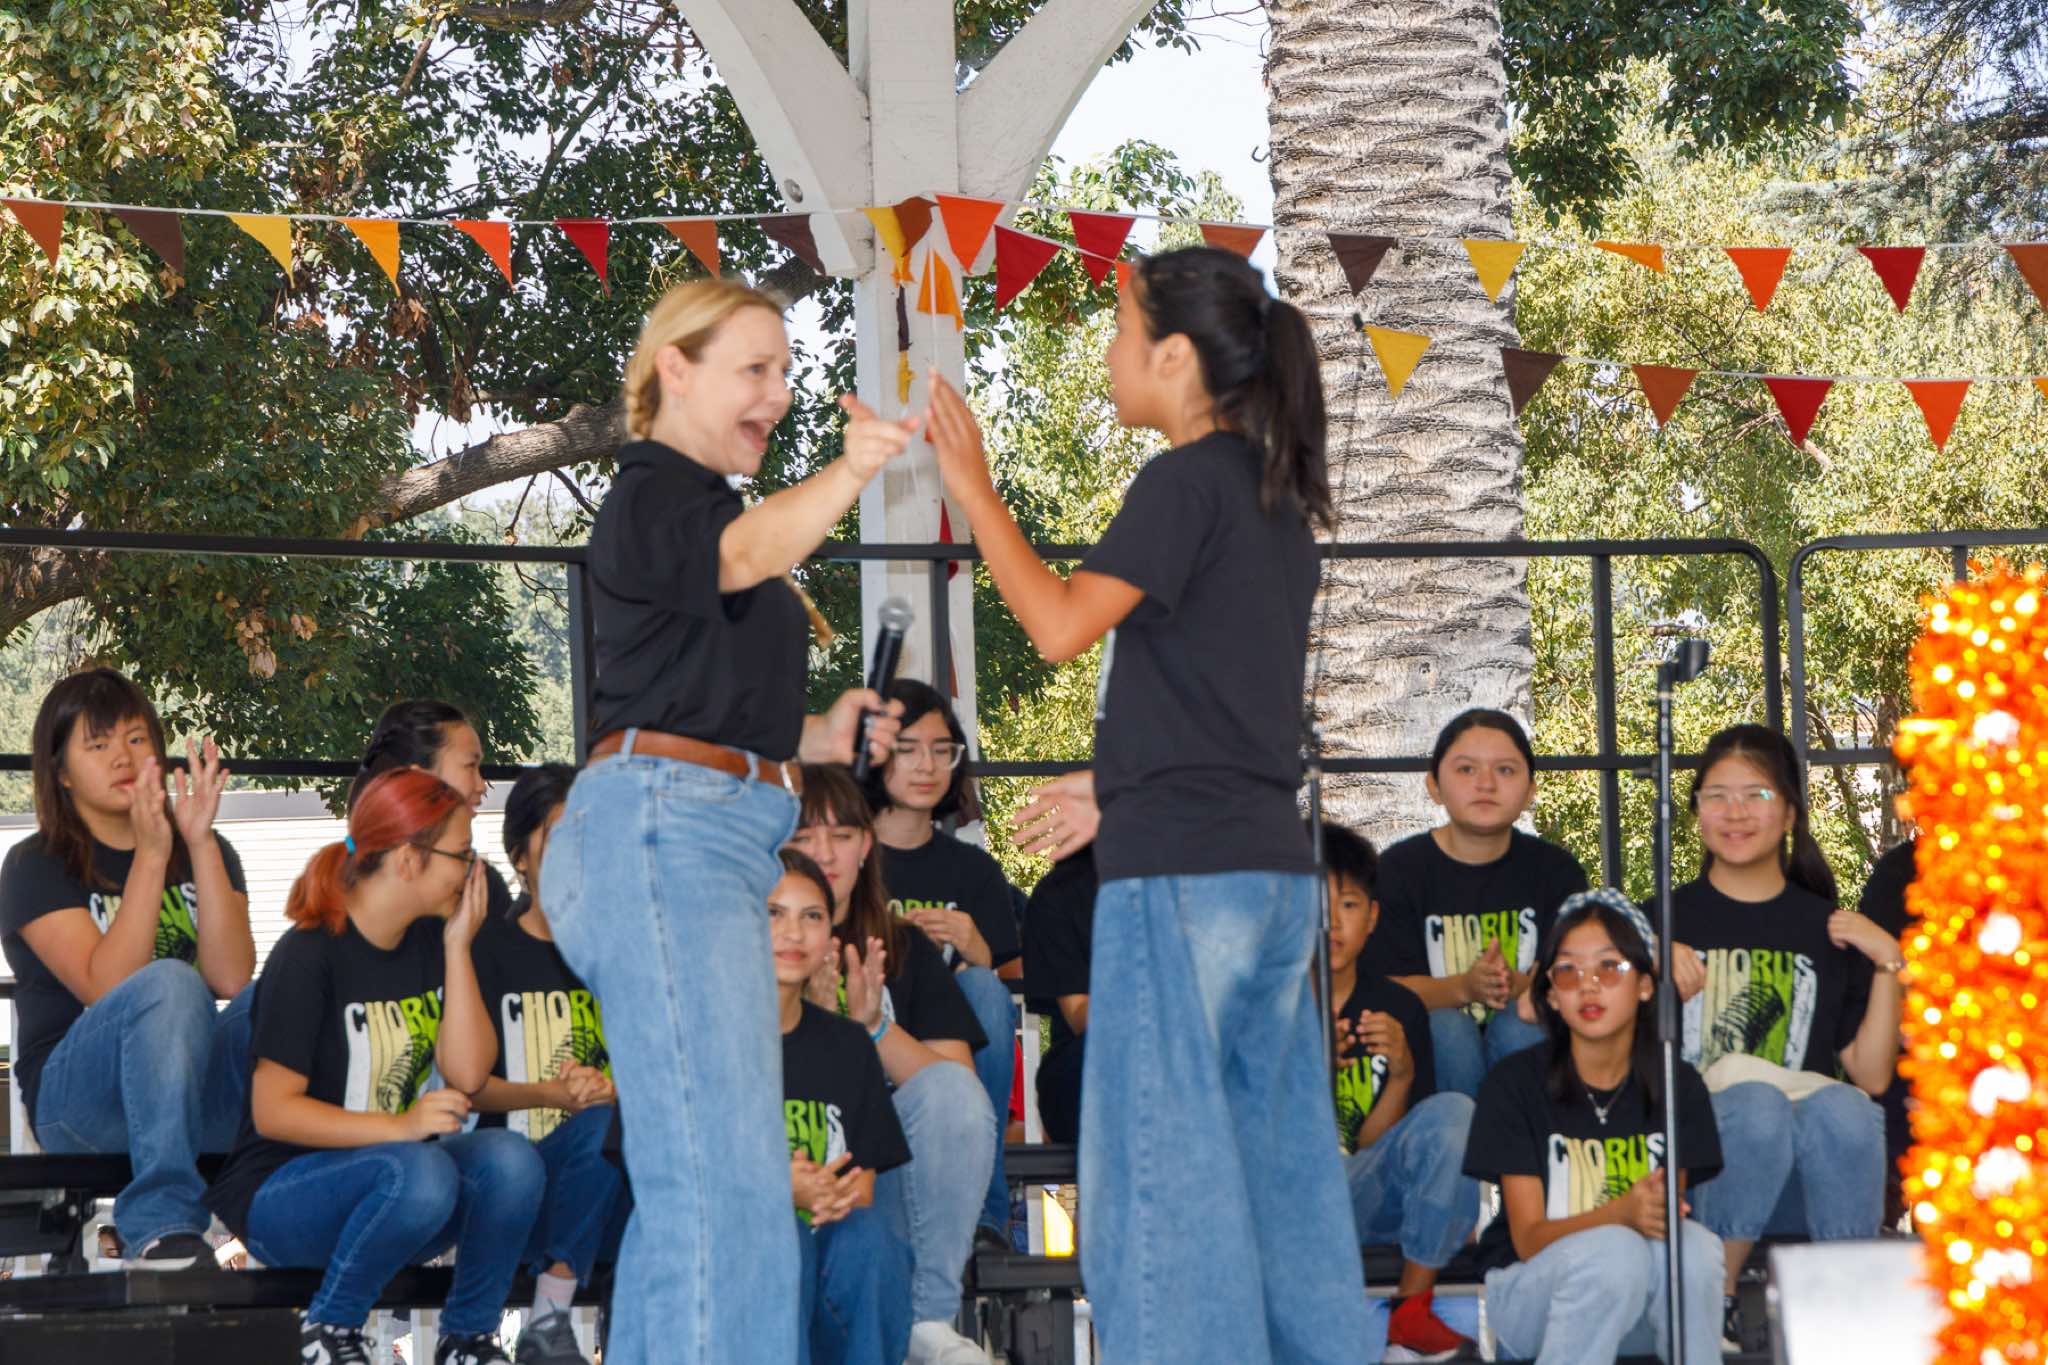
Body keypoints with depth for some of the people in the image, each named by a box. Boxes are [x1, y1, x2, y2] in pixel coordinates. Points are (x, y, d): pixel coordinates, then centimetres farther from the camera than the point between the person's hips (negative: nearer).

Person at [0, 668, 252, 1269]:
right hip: (73, 1099, -3)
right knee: (170, 984, -34)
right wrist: (150, 856, -21)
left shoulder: (204, 855, 14)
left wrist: (199, 842, -14)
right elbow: (107, 987, -16)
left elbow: (231, 977, -7)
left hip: (198, 1095, 3)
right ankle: (160, 1224, -42)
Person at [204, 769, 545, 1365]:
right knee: (419, 1172, -37)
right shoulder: (310, 955, -14)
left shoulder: (430, 942, 7)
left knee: (509, 1158, -24)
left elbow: (468, 1075, -2)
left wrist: (458, 949, -7)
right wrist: (399, 1126, -27)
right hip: (280, 1193, -6)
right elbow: (272, 1109, -17)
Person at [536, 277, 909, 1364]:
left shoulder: (698, 501, 25)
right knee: (726, 1174, -19)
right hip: (665, 826, -11)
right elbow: (749, 552, -29)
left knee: (682, 1176, 12)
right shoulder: (650, 494, -5)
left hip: (715, 839, 11)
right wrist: (849, 472, -44)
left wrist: (816, 739, 17)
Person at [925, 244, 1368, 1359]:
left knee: (1158, 1170, -7)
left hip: (1181, 865, -9)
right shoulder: (1277, 495, 17)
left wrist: (972, 486, -10)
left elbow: (1060, 626, -17)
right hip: (1275, 869, 9)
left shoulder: (1185, 482, -9)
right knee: (1277, 1168, 11)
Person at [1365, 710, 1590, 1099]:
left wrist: (1517, 984, -29)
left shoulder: (1556, 870, 5)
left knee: (1517, 1023, -30)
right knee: (1446, 1026, -32)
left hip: (1527, 1043, 1)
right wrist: (1464, 987, -29)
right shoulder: (1398, 869, -1)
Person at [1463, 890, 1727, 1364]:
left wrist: (1660, 1211, -27)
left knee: (1694, 1245, -30)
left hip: (1641, 1302, 3)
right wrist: (1622, 1212, -32)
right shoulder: (1514, 1084, -9)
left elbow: (1668, 1213, -1)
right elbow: (1528, 1239, -13)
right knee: (1613, 1252, -35)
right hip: (1530, 1287, -3)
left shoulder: (1677, 1085, 0)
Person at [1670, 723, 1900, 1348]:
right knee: (1756, 1102, -35)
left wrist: (1887, 963, 2)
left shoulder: (1828, 928, 15)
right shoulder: (1667, 919, 12)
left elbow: (1871, 1076, 9)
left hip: (1806, 1182, 1)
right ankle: (1714, 1292, -18)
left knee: (1843, 1109, -33)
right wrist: (1660, 972, -10)